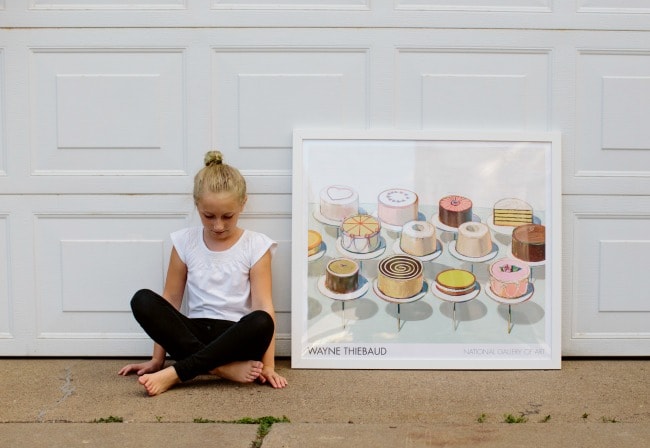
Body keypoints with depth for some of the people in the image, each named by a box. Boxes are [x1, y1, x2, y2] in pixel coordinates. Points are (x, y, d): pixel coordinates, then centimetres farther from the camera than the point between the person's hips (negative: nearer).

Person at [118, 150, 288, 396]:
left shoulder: (255, 246, -3)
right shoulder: (185, 242, 4)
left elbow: (264, 307, -9)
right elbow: (170, 300, 6)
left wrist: (268, 365, -17)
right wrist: (157, 359, 5)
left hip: (237, 338, -2)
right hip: (194, 334, 3)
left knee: (261, 322, -37)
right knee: (142, 301, -23)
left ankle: (175, 374, -31)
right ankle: (224, 368, -31)